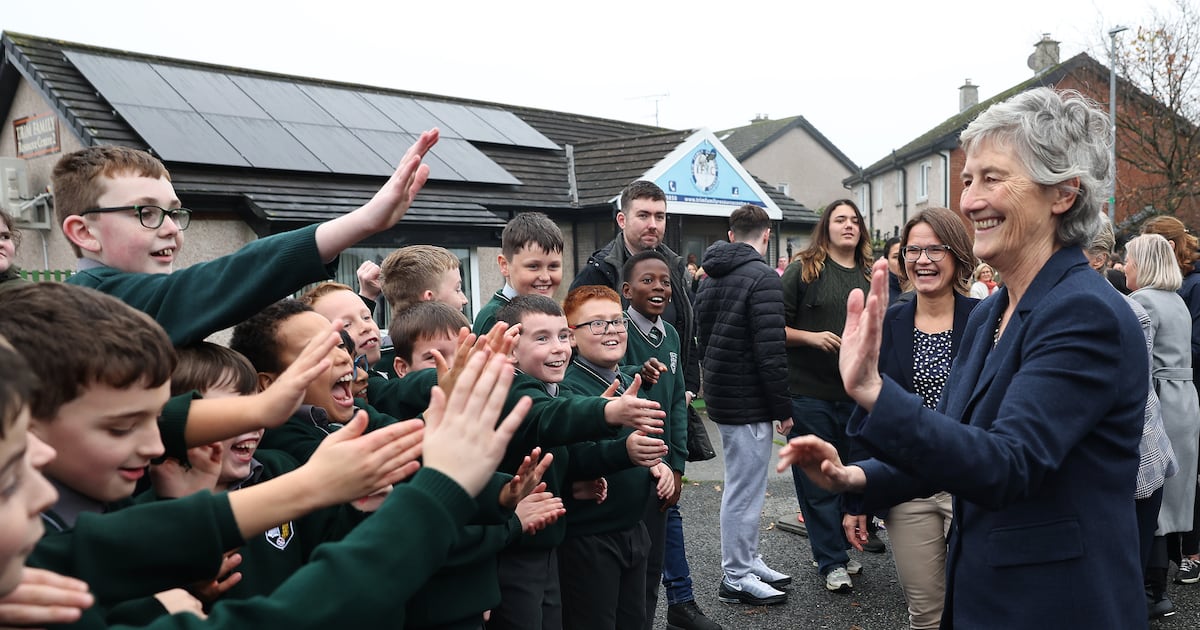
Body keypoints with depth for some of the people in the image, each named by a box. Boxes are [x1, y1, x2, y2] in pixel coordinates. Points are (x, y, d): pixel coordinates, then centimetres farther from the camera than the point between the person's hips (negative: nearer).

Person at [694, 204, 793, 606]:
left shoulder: (710, 277, 12)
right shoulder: (762, 277, -16)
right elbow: (770, 351, -20)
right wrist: (783, 407, -12)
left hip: (722, 396, 9)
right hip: (749, 403, -9)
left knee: (742, 486, 19)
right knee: (745, 490, 0)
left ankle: (748, 562, 30)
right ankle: (736, 578, 10)